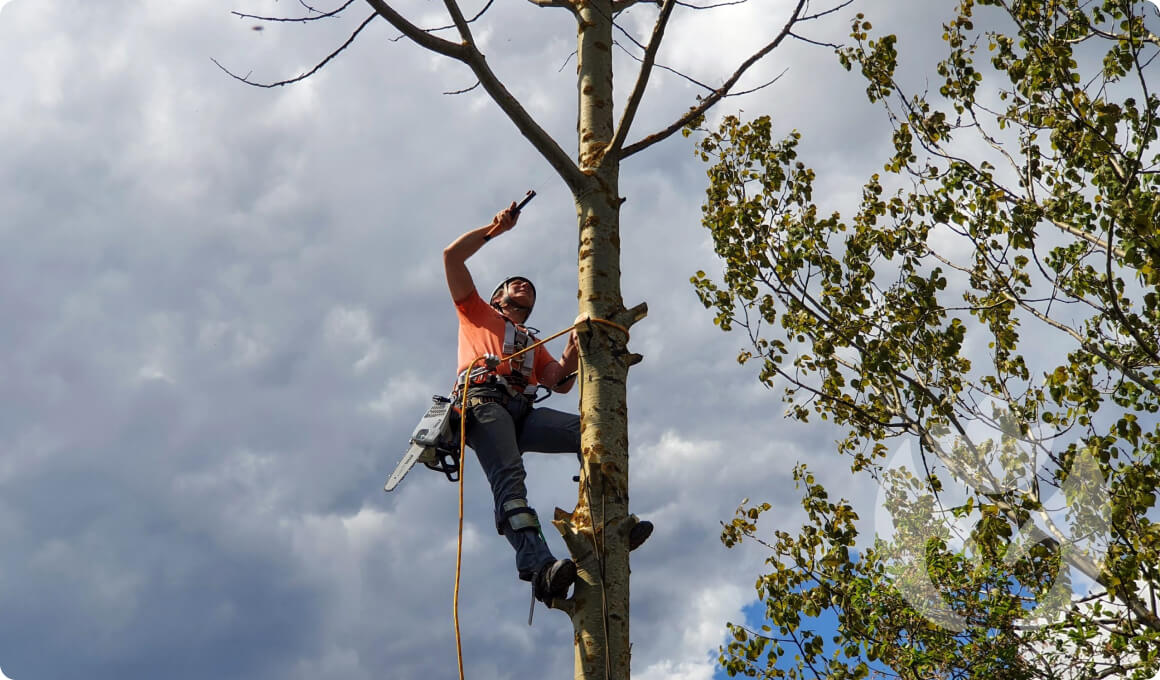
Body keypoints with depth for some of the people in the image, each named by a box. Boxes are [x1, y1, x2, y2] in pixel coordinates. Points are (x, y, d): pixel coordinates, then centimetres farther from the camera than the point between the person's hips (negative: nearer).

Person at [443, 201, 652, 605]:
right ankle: (538, 566, -50)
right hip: (484, 402, -5)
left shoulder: (533, 344, 40)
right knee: (509, 474, -31)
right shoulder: (478, 313, 31)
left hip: (523, 412, 5)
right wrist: (495, 228, 24)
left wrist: (573, 349, 7)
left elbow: (560, 383, 23)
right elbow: (452, 256, 22)